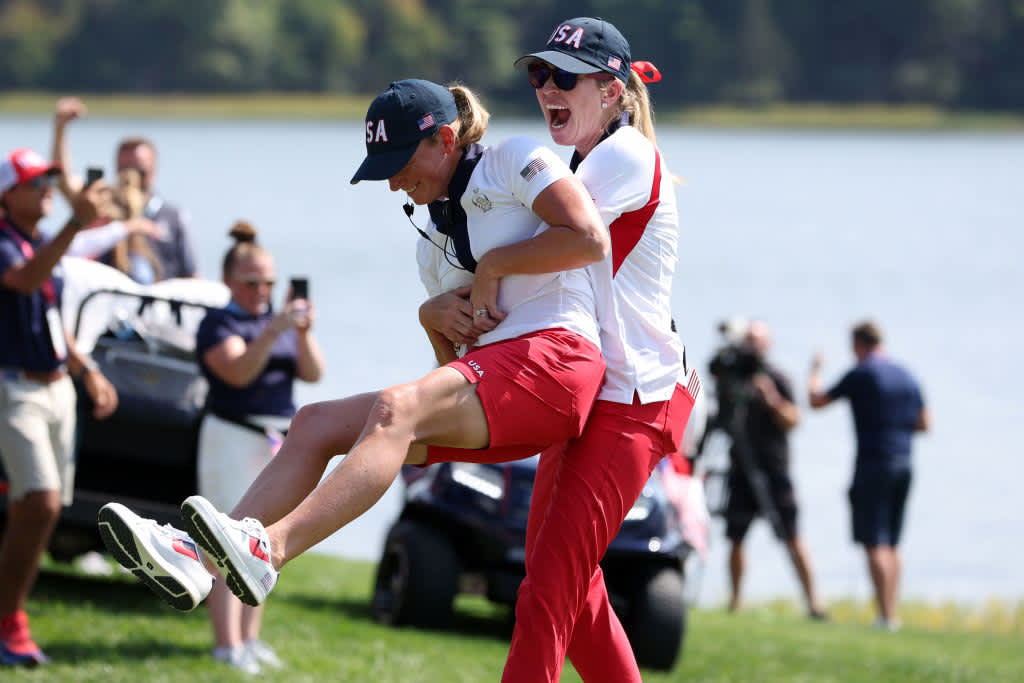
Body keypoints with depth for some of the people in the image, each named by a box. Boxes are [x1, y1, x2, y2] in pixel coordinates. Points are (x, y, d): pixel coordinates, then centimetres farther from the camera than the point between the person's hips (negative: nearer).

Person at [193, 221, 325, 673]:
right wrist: (272, 331, -31)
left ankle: (249, 637, 13)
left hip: (281, 442, 6)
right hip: (233, 437, -6)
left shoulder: (280, 320, 15)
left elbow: (314, 374, 5)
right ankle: (227, 645, -14)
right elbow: (239, 372, -20)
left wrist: (304, 333, -12)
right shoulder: (219, 324, -3)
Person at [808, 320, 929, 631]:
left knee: (875, 544, -6)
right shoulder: (906, 376, 10)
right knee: (892, 544, 14)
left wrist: (815, 371, 18)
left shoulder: (861, 374, -9)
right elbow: (924, 424, 14)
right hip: (904, 463, 7)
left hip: (873, 462, -7)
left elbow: (816, 400, 0)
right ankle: (893, 614, 13)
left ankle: (885, 616, -12)